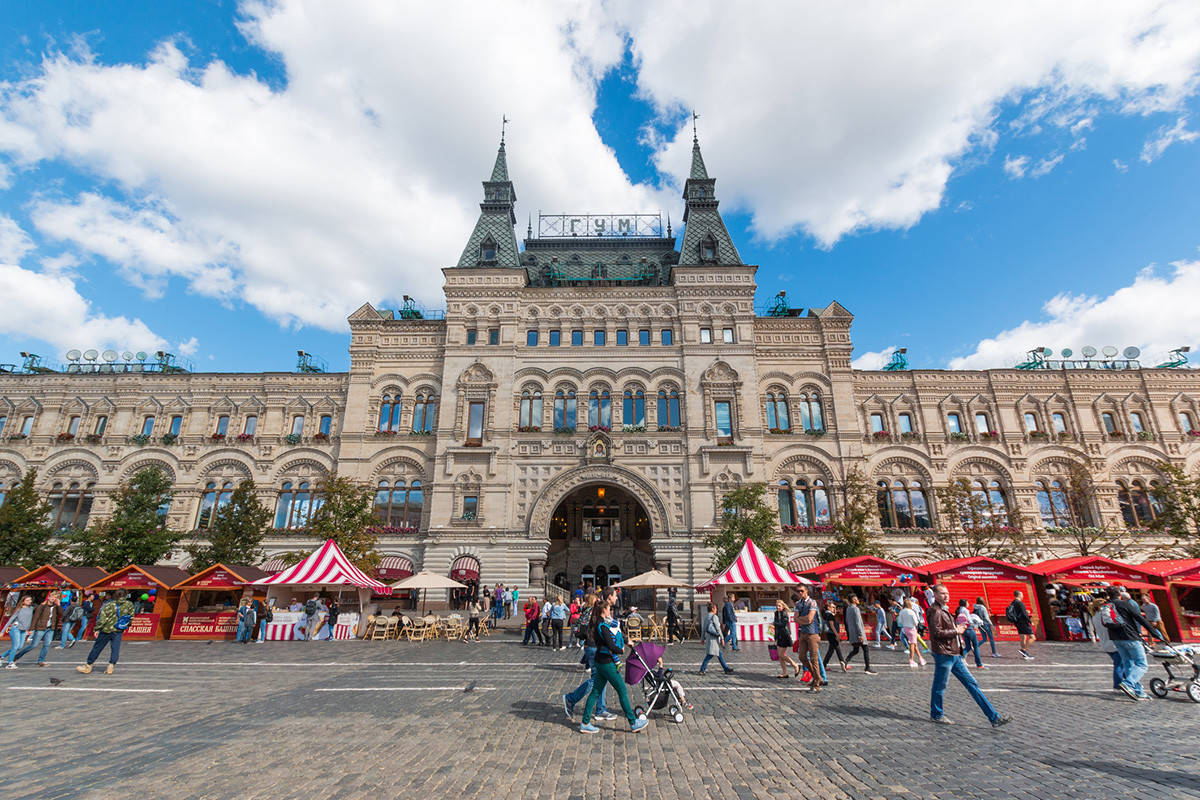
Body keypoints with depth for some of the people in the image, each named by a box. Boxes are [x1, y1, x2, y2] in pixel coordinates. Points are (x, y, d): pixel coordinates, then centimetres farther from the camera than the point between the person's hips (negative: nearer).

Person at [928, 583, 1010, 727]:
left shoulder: (944, 610, 18)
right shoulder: (935, 611, -15)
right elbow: (937, 633, -22)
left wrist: (958, 628, 11)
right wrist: (956, 631, -12)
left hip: (954, 655, 10)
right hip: (943, 655, -10)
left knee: (972, 684, 9)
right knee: (940, 686, 3)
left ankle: (994, 717, 13)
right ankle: (936, 715, 17)